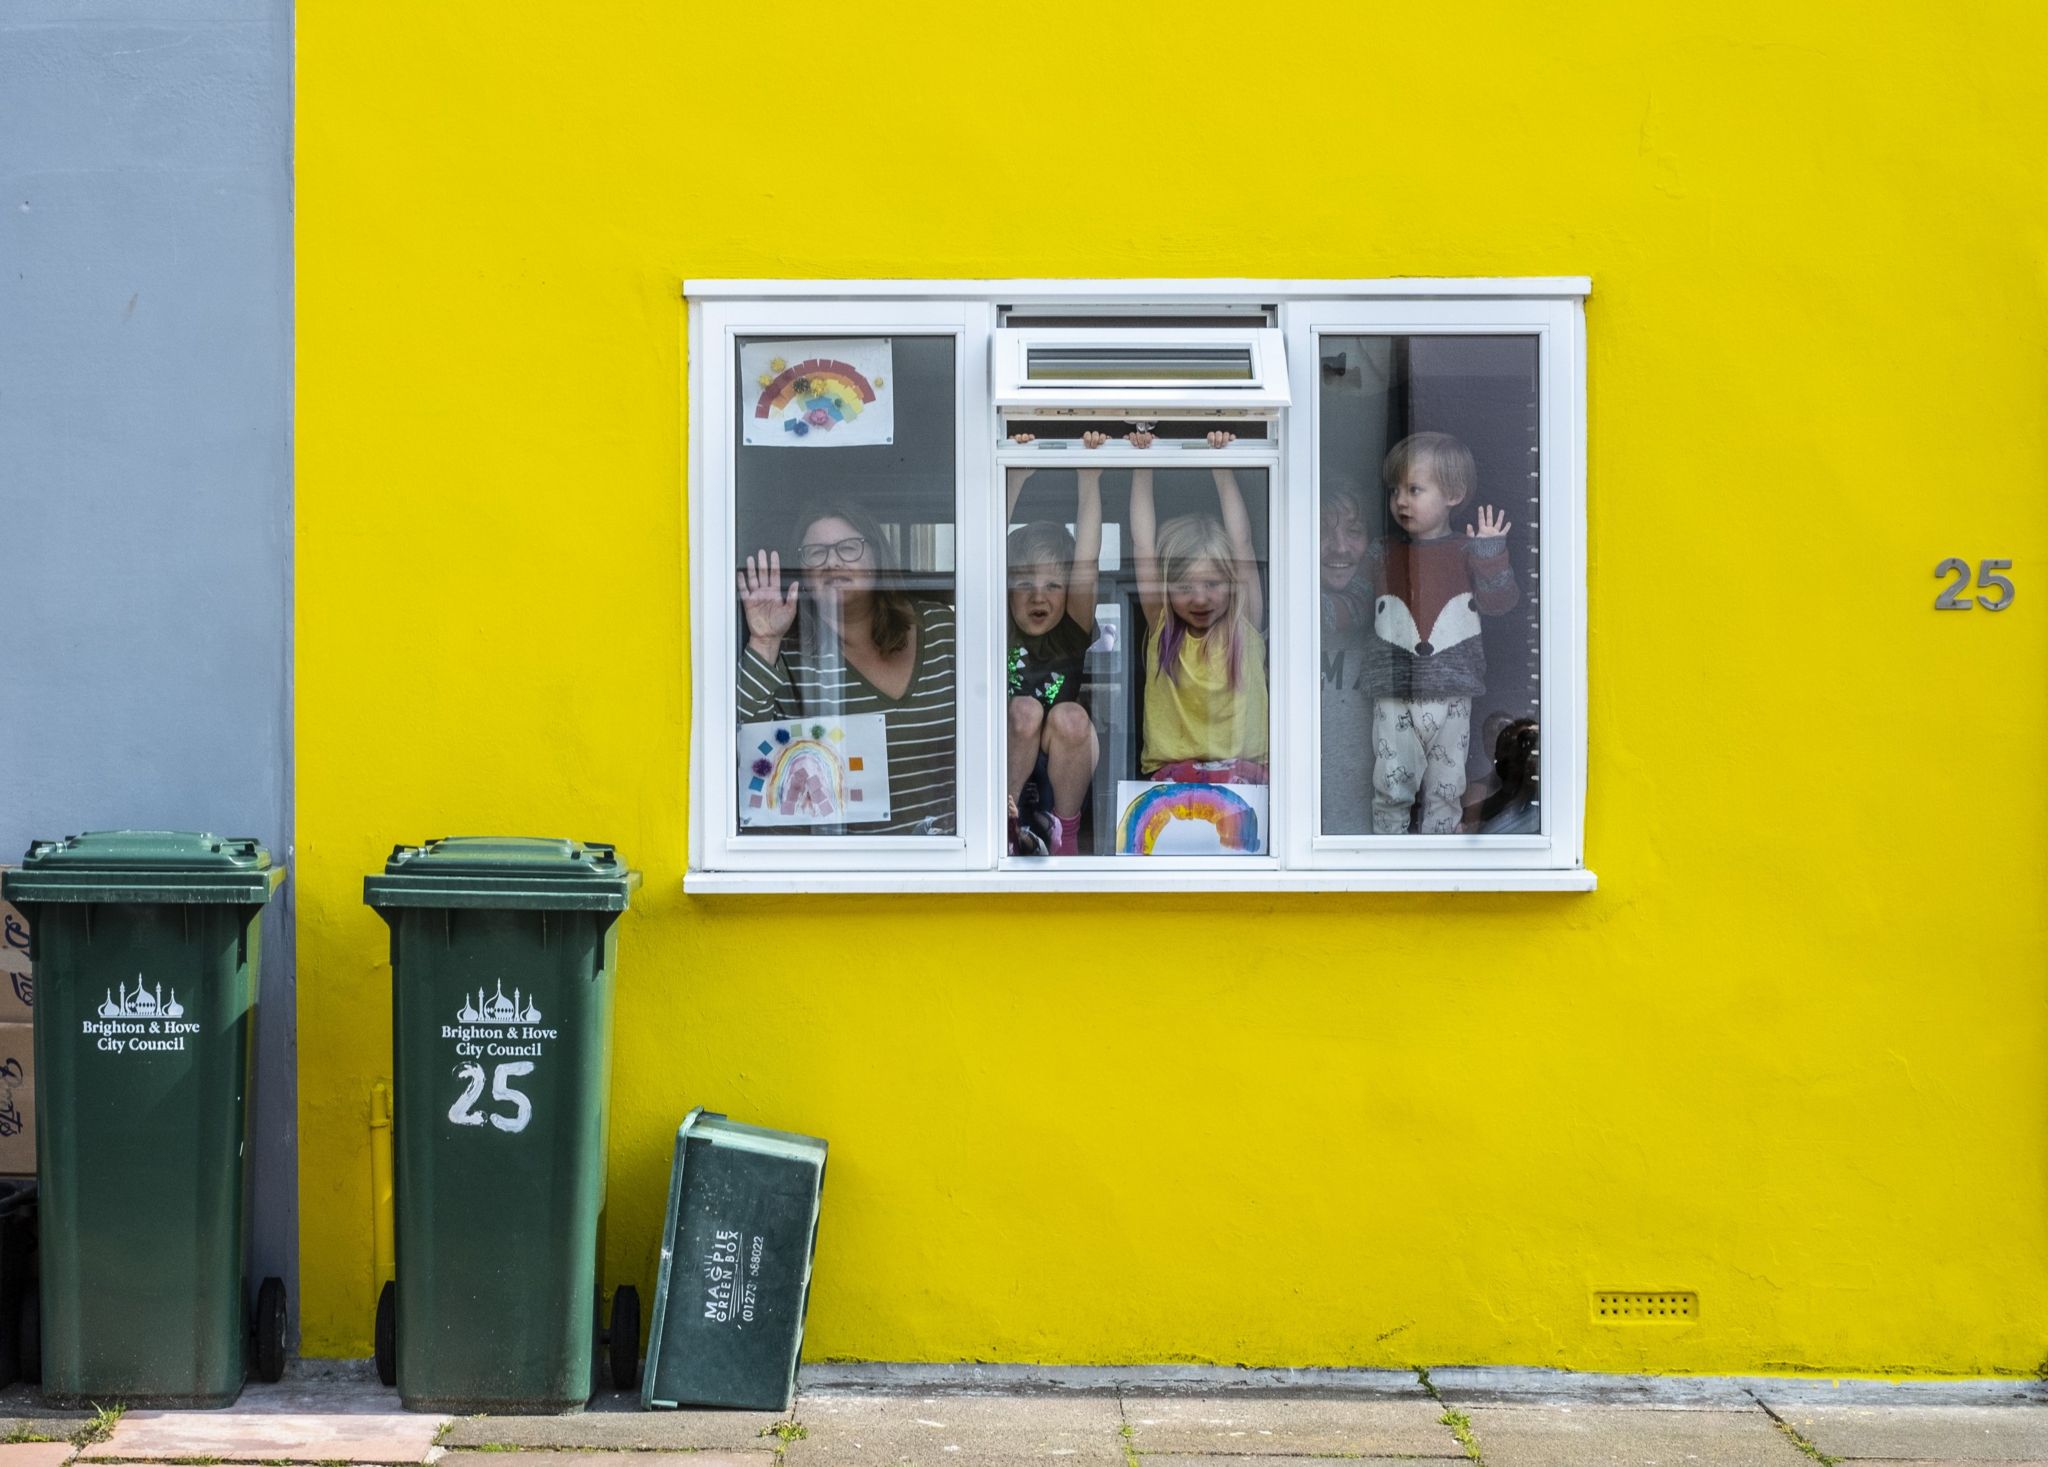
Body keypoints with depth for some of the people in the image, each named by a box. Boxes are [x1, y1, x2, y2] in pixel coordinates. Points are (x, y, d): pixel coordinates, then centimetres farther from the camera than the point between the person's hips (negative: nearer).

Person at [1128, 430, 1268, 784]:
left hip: (1242, 772, 0)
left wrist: (1222, 467, 8)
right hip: (1170, 773, 0)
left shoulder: (1246, 627, 7)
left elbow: (1241, 542, 6)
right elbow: (1143, 546, 6)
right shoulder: (1162, 629, 8)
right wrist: (1142, 469, 7)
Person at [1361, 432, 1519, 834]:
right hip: (1394, 696, 1)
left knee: (1446, 787, 9)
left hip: (1450, 696, 0)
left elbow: (1498, 601, -8)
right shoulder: (1381, 556, 5)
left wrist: (1490, 552, -16)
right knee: (1391, 784, 1)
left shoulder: (1466, 553, 1)